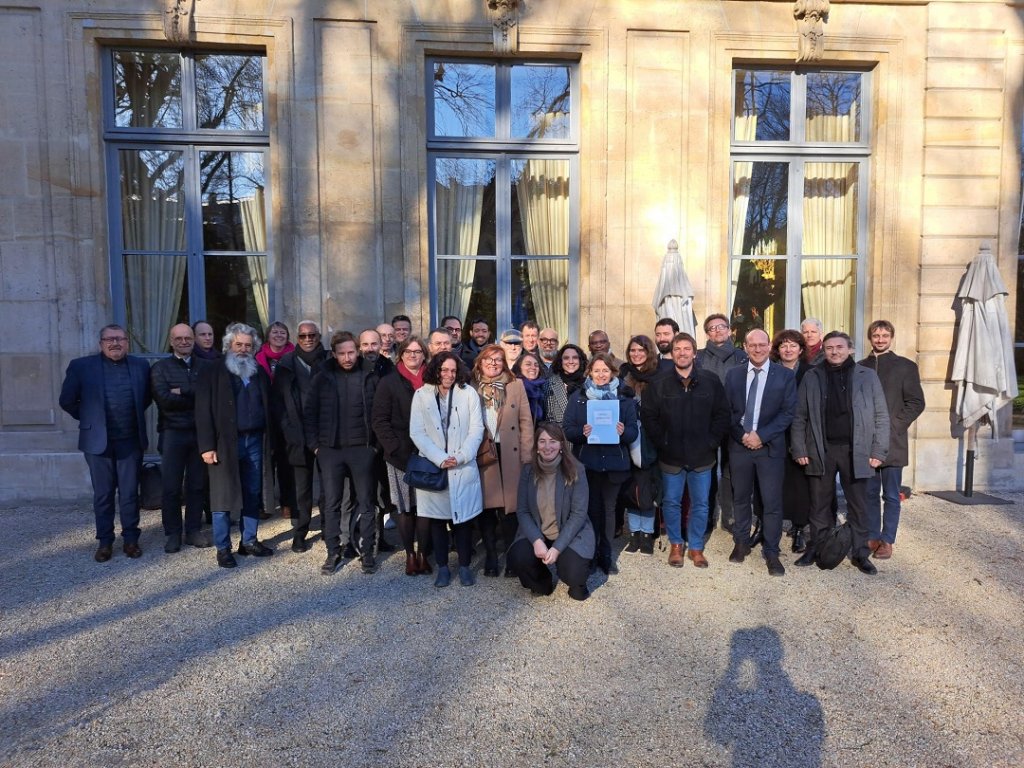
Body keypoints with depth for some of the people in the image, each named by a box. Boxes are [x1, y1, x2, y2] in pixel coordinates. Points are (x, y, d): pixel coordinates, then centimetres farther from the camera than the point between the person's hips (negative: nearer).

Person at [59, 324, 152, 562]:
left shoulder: (140, 365, 3)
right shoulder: (81, 366, -2)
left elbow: (147, 397, 16)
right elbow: (67, 400, 4)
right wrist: (89, 419, 6)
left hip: (131, 440, 1)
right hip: (98, 440, -1)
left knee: (130, 493, 7)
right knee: (103, 494, 8)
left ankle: (131, 538, 18)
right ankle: (104, 541, 18)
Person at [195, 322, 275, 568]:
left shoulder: (260, 372, 12)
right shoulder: (212, 371, -2)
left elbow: (267, 407, 11)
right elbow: (204, 410, -7)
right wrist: (207, 446, -14)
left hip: (254, 440, 4)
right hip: (225, 442, -4)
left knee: (253, 495, 11)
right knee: (224, 497, 2)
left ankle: (249, 541, 23)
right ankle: (223, 548, 13)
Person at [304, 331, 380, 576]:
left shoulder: (369, 377, 1)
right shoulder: (322, 378, 3)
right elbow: (309, 413, 5)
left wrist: (377, 443, -3)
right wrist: (314, 444, -1)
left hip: (362, 449, -1)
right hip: (330, 449, 1)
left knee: (365, 502, 5)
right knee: (331, 503, 6)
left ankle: (366, 551, 15)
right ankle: (333, 552, 18)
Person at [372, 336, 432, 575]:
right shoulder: (389, 382, 2)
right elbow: (380, 420, -2)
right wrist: (396, 449, -11)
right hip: (401, 455, -1)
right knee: (405, 506, 3)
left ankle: (423, 553, 12)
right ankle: (410, 555, 15)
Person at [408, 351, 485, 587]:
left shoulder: (469, 394, 0)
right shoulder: (421, 395, 2)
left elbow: (476, 429, -2)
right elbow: (416, 432, -3)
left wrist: (460, 457, -12)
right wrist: (439, 459, -12)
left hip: (464, 468, 0)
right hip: (433, 468, 1)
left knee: (463, 517, 4)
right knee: (437, 518, 7)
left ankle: (464, 566, 18)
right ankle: (442, 567, 20)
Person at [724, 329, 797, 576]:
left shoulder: (785, 375, -1)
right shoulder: (733, 375, 6)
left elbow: (788, 413, -6)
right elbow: (727, 412, 5)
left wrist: (761, 436, -14)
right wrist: (742, 436, -9)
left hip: (770, 447, -2)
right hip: (739, 445, 2)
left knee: (772, 502, 0)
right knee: (741, 498, 13)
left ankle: (772, 553, 12)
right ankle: (741, 543, 29)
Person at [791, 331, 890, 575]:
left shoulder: (867, 376, 2)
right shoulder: (812, 377, 5)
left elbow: (880, 416, 2)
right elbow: (800, 417, 5)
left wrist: (879, 451, -4)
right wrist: (799, 449, -1)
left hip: (855, 450, 0)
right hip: (820, 450, 1)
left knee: (858, 505, 8)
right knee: (820, 504, 10)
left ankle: (860, 553, 20)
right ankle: (816, 548, 23)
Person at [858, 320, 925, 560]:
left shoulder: (906, 366, 4)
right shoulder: (860, 367, 12)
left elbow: (916, 403, -1)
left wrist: (894, 426, -10)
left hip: (892, 441, -3)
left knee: (891, 495, 2)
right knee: (869, 493, 8)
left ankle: (887, 541, 10)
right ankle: (872, 537, 17)